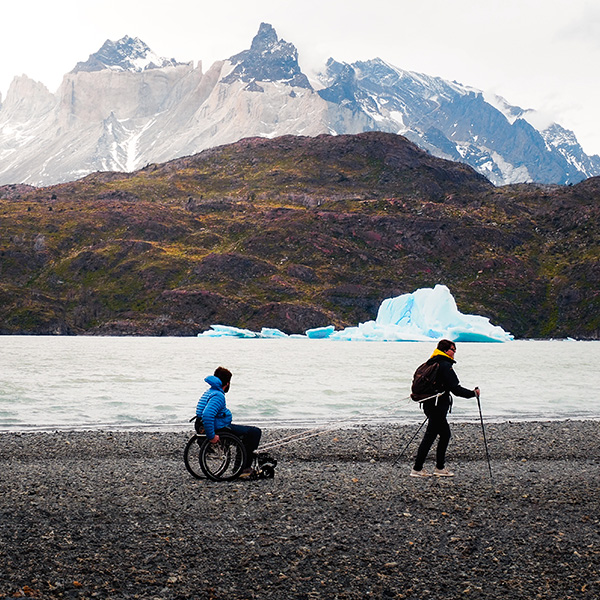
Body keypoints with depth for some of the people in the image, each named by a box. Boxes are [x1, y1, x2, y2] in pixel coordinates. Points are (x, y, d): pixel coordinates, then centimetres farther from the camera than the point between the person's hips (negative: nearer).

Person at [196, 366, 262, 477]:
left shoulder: (209, 392, 13)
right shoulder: (218, 396, -21)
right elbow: (207, 415, -36)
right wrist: (211, 436, -31)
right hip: (220, 430, -11)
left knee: (248, 431, 30)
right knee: (255, 432, -6)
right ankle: (243, 468, -2)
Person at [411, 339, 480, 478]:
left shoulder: (431, 363, 14)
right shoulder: (445, 365, -15)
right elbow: (456, 389, -18)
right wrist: (473, 393, -8)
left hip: (429, 404, 10)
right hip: (438, 406, -10)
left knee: (445, 435, 16)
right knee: (430, 437, -5)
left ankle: (440, 467, 19)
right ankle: (417, 469, -2)